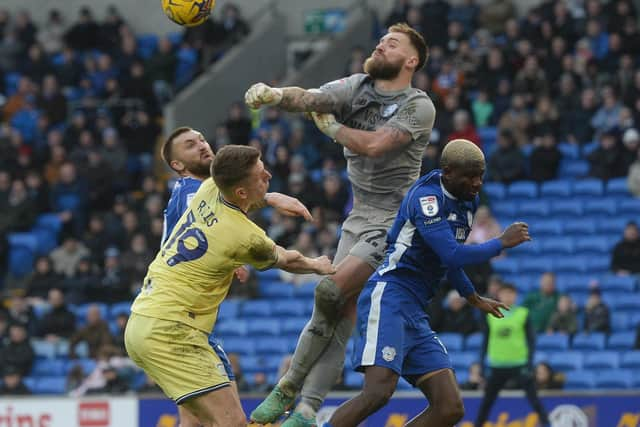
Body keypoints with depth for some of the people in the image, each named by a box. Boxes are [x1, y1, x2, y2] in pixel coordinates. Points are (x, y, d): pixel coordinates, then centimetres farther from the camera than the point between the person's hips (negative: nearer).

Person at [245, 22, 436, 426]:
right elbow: (309, 98, -13)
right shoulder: (357, 87, 4)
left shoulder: (419, 107, -11)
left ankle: (289, 388, -4)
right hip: (359, 214, 6)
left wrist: (331, 126, -8)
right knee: (340, 314, 3)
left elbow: (373, 145, -24)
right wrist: (274, 93, -34)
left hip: (393, 218, -6)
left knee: (330, 292, -18)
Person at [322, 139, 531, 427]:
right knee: (379, 391, -28)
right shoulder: (427, 196, -11)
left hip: (416, 314, 9)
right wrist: (502, 243, -8)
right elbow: (452, 255, -21)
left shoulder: (468, 201, 17)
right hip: (388, 296, -9)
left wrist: (473, 298, 46)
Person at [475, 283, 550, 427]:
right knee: (487, 400, 6)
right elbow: (486, 340, 13)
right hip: (498, 365, 3)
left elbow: (531, 339, 0)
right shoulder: (492, 316, 7)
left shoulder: (523, 314, 1)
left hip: (520, 365, -3)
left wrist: (530, 363, -9)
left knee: (533, 398, -11)